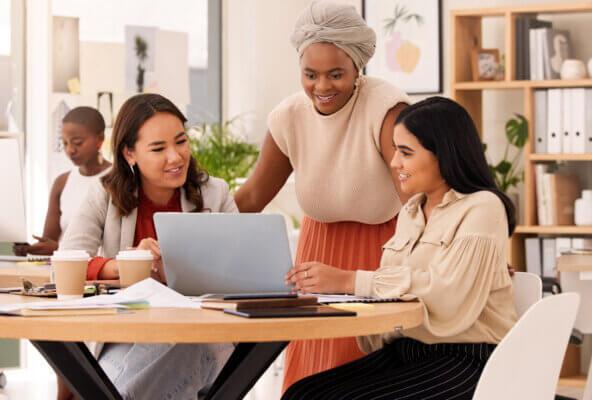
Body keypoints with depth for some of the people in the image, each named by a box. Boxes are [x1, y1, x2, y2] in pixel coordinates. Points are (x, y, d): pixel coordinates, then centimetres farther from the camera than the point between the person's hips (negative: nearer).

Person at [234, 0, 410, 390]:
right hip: (321, 246, 5)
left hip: (385, 247, -4)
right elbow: (252, 197, 0)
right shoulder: (289, 116, -9)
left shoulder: (384, 106, -25)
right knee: (314, 373, 6)